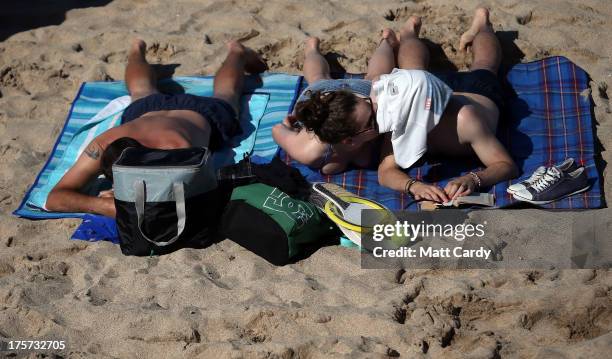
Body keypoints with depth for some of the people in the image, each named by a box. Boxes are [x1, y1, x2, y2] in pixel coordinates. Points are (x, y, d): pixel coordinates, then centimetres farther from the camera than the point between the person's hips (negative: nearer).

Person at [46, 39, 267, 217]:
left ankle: (236, 52, 63)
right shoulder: (102, 146, -46)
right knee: (143, 93, 38)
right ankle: (137, 51, 68)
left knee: (225, 96, 34)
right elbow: (54, 199, -48)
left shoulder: (177, 150, -54)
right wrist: (103, 205, -66)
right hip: (148, 111, 1)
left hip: (197, 114, -1)